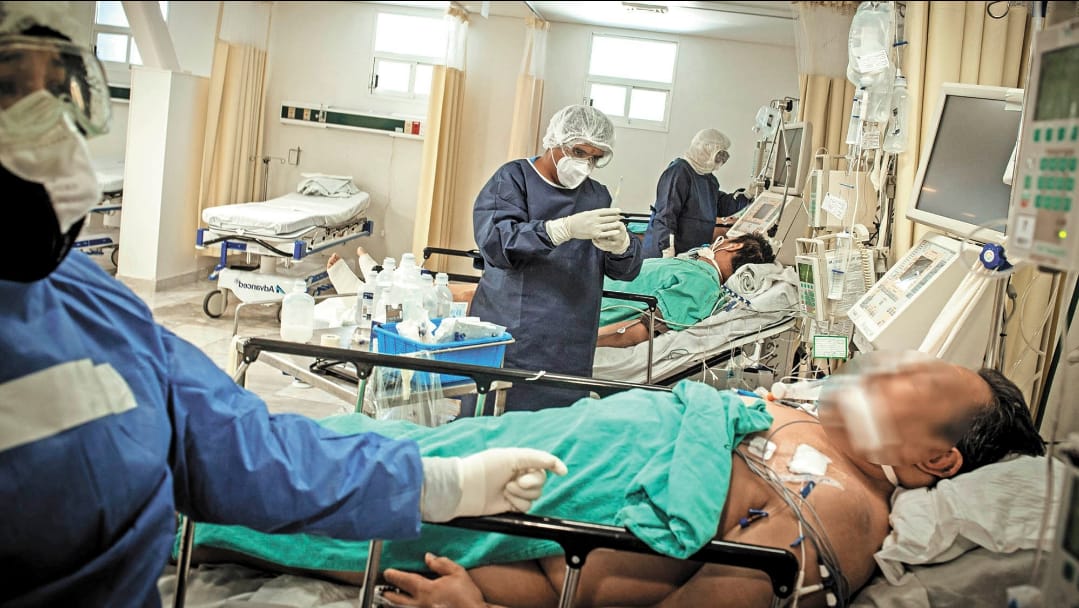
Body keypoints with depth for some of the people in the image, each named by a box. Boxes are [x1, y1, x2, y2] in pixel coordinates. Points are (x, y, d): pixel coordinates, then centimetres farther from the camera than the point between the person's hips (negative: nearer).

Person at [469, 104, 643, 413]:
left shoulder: (598, 195, 15)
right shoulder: (513, 178, 1)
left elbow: (626, 271, 9)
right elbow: (495, 241, -16)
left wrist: (621, 245, -15)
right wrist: (566, 229, -27)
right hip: (509, 339, -4)